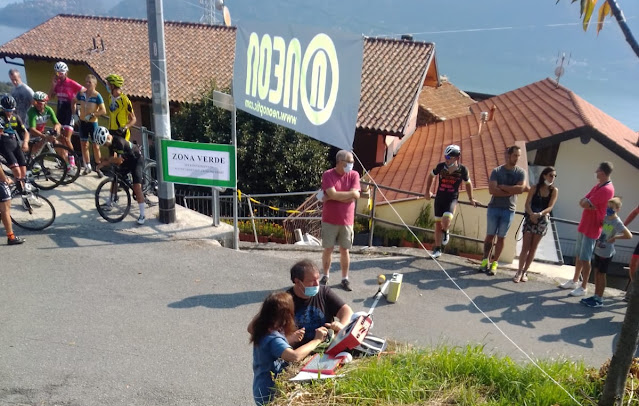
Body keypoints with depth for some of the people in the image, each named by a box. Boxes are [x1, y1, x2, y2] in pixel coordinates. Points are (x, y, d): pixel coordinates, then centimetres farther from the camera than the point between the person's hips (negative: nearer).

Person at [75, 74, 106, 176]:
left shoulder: (97, 96, -13)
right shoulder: (81, 93, 0)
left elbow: (103, 110, -17)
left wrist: (92, 115, -24)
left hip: (93, 123, -5)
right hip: (83, 122, 5)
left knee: (95, 145, 0)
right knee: (84, 144, 9)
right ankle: (87, 166, 20)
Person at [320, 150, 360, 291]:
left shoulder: (354, 175, -1)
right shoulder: (328, 175, -9)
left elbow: (355, 196, -14)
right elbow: (333, 194, -22)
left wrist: (331, 197, -15)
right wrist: (350, 193, -11)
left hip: (346, 221, 2)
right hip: (329, 220, -2)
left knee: (345, 250, 10)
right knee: (328, 249, 8)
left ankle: (345, 279, 22)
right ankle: (325, 276, 26)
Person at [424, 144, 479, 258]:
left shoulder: (462, 170, -11)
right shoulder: (441, 166, -8)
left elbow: (468, 183, 8)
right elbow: (431, 176, 12)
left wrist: (471, 199, 15)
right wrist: (427, 191, 15)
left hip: (452, 199, -2)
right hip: (439, 197, 2)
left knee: (446, 220, -26)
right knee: (438, 223, 6)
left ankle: (445, 232, 11)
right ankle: (437, 249, 20)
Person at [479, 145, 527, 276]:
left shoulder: (520, 172, 1)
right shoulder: (496, 171, -3)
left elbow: (521, 189, -14)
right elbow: (492, 190, -14)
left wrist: (502, 187, -12)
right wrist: (511, 191, -14)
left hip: (509, 210, 1)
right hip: (494, 208, 0)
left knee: (501, 237, 5)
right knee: (490, 235, 4)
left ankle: (494, 263, 12)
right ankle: (485, 260, 13)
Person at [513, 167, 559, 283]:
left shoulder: (554, 191, 0)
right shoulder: (535, 188, -1)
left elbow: (550, 207, -9)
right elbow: (527, 204, -8)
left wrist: (540, 214, -28)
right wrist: (532, 214, -27)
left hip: (542, 221, 1)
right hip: (530, 219, -1)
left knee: (533, 248, 7)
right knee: (525, 247, -4)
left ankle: (525, 272, 16)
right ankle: (519, 271, 2)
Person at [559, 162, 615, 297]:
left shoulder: (606, 189, -20)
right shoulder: (597, 186, 12)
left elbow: (585, 204, -24)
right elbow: (582, 202, 7)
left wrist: (586, 202, -3)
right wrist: (589, 204, -12)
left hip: (592, 229, -9)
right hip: (583, 226, 9)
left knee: (585, 259, -2)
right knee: (578, 255, 17)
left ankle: (584, 287, 8)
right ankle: (574, 281, 29)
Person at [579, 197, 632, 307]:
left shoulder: (617, 222, -18)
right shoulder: (605, 217, 2)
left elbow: (629, 235, -22)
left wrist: (615, 237, -15)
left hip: (606, 253, -7)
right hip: (598, 250, 7)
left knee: (601, 274, 0)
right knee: (596, 272, 13)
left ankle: (600, 300, 11)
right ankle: (596, 296, 24)